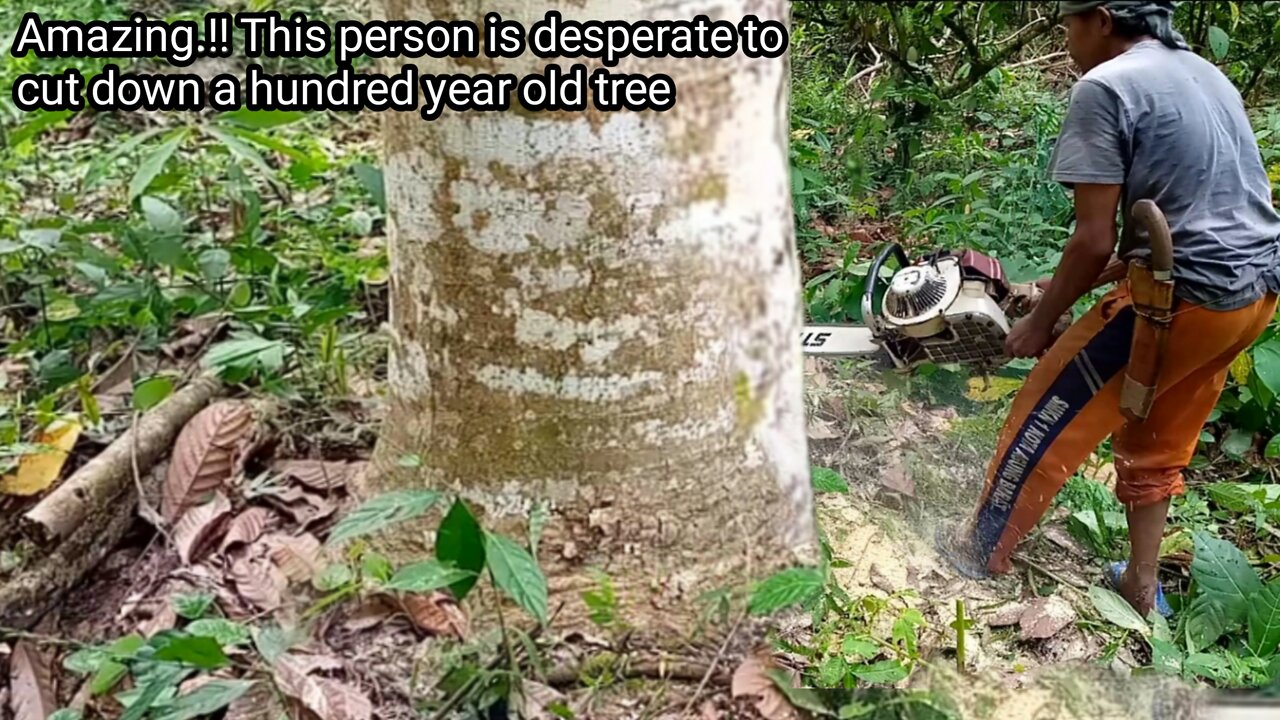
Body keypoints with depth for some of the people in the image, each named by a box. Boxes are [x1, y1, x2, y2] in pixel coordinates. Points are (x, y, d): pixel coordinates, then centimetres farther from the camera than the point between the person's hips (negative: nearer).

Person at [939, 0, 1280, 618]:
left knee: (1049, 417, 8)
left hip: (1185, 299, -9)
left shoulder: (1104, 88, -11)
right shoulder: (1204, 75, 16)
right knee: (1156, 441, 24)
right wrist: (1070, 287, 19)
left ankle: (979, 551, 24)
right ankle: (1140, 587, 34)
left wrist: (1041, 323, 0)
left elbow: (1095, 240, -15)